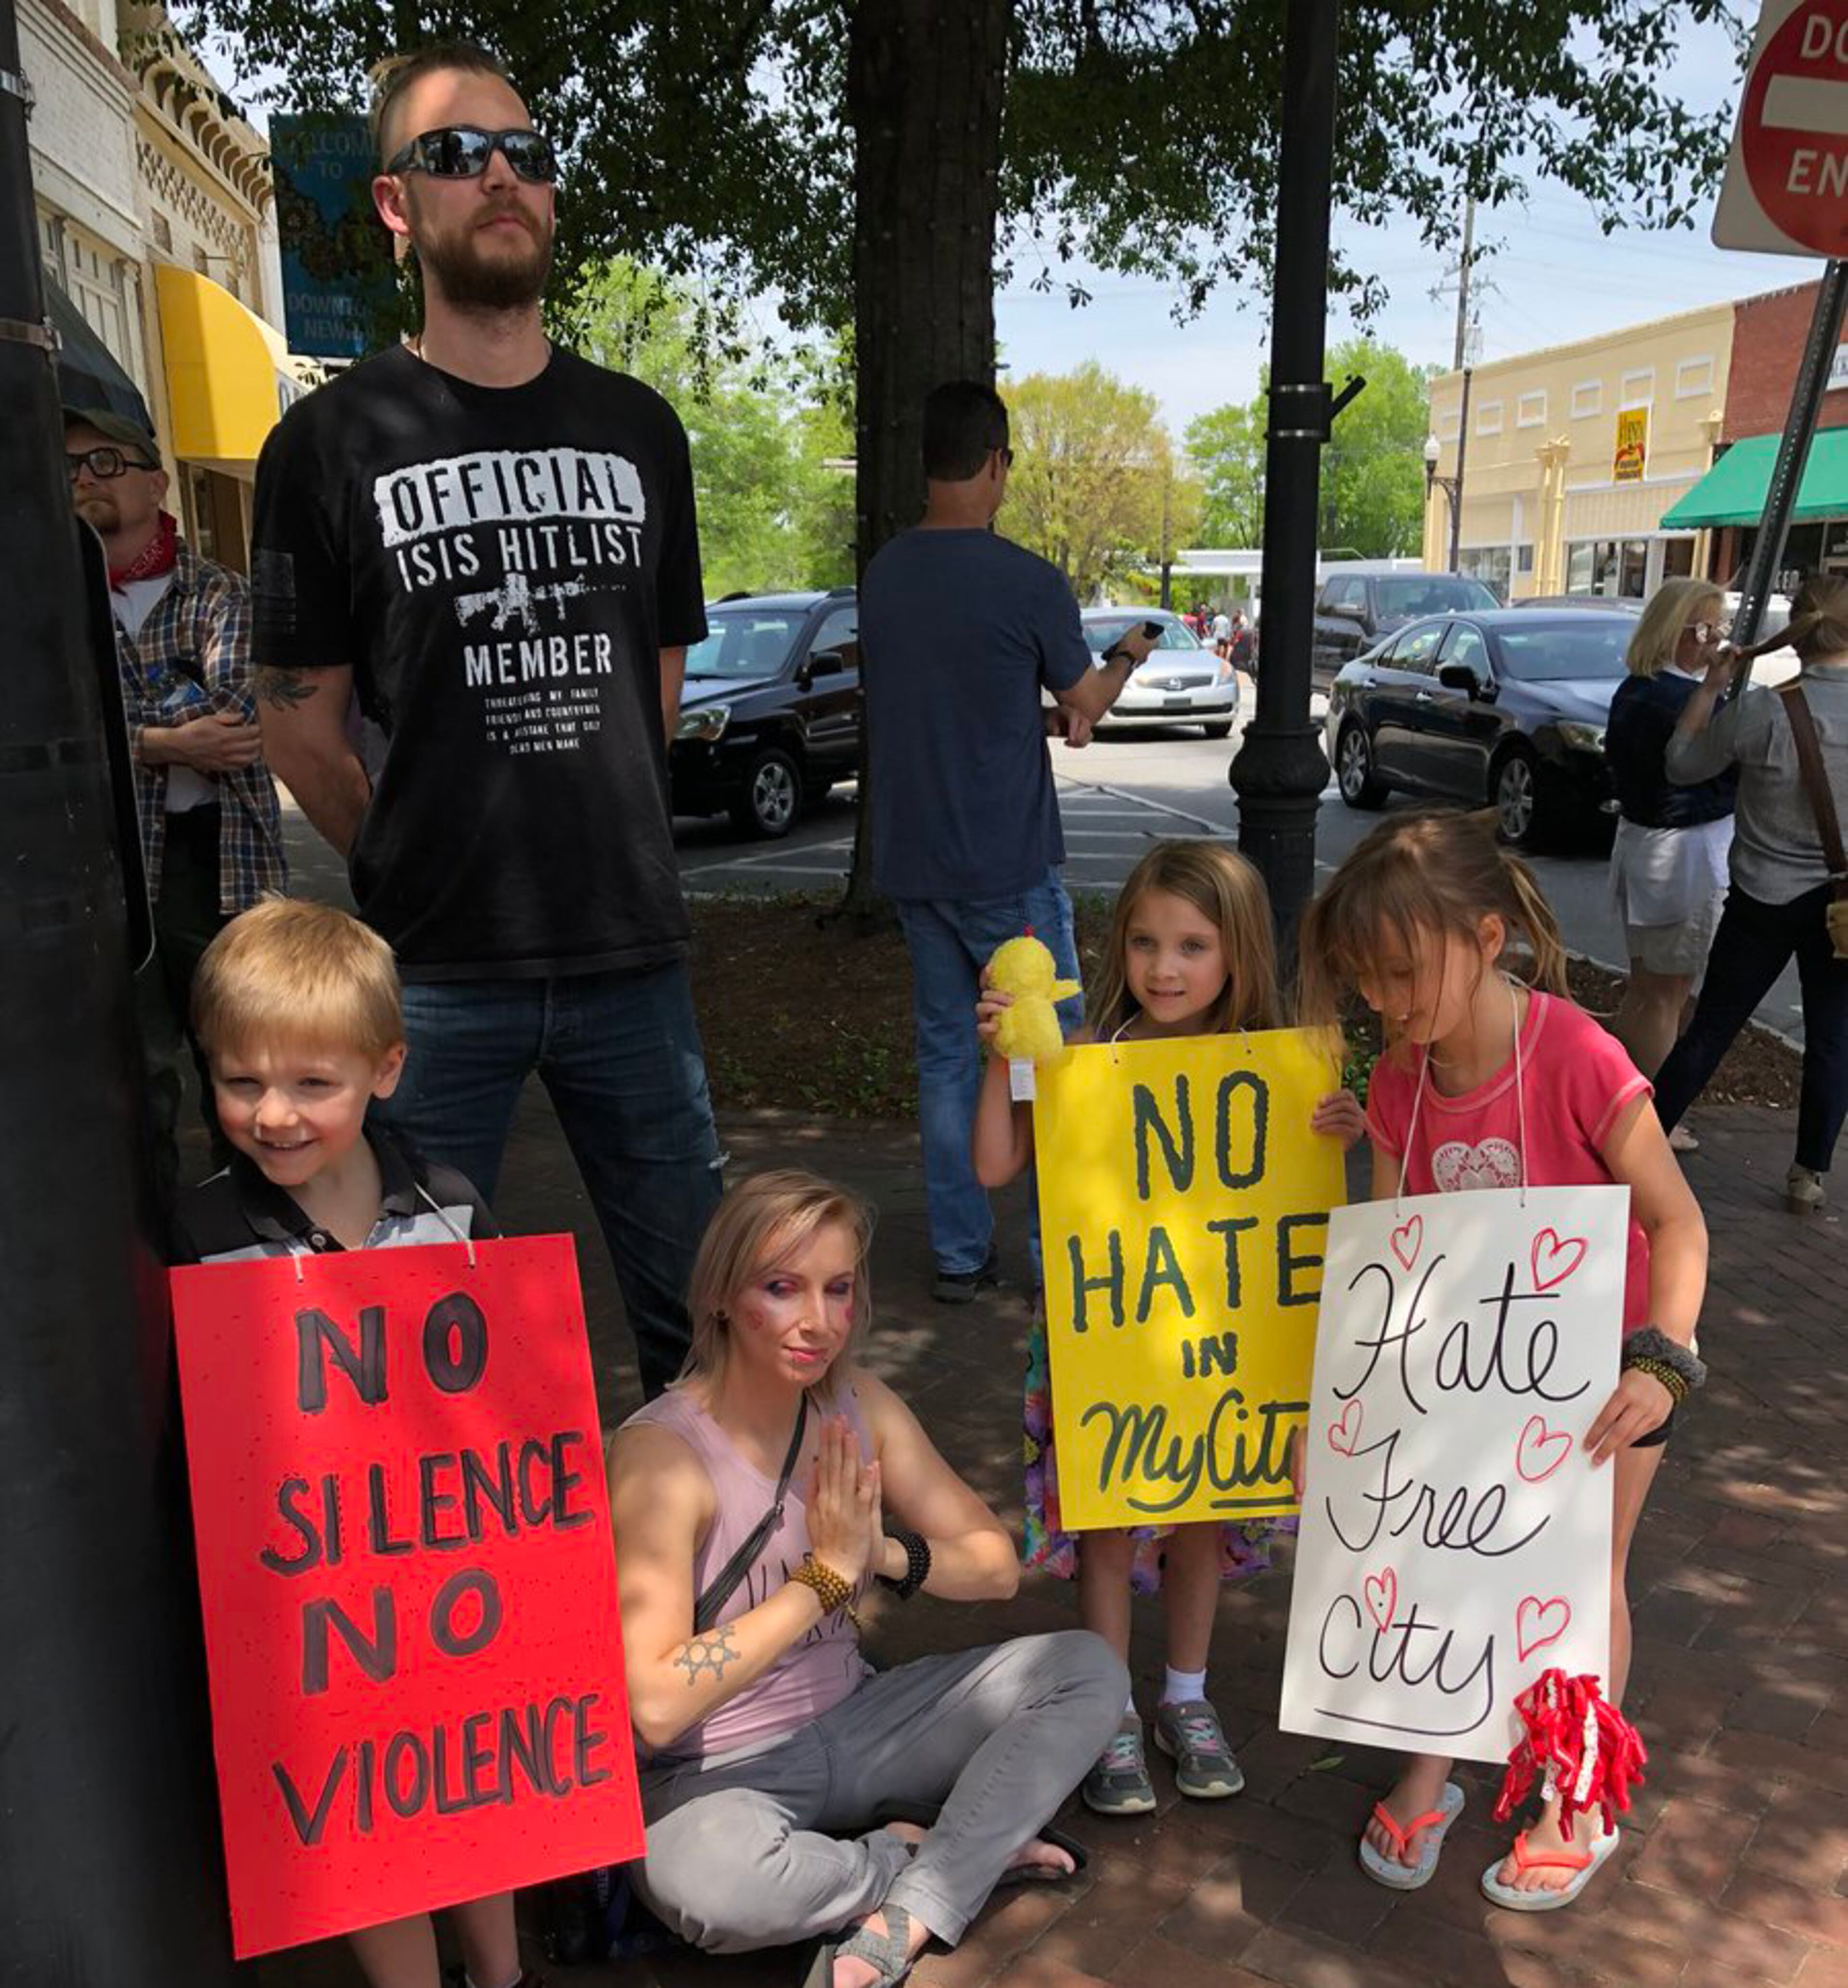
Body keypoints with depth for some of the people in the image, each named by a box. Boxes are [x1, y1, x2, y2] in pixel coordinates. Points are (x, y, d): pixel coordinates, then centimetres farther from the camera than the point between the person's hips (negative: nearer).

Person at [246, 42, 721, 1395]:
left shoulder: (638, 428, 10)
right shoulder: (336, 441, 0)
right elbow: (303, 726, 2)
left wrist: (603, 859, 14)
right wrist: (418, 875, 4)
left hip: (631, 949, 3)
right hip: (436, 971, -3)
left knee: (696, 1306, 13)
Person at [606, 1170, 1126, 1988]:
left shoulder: (861, 1406, -6)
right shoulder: (661, 1453, -23)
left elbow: (996, 1567, -1)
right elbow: (655, 1707, -30)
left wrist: (887, 1553, -22)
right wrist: (825, 1576, -28)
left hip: (852, 1725, 6)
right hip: (715, 1770, -5)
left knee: (1085, 1669, -5)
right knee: (700, 1878, -39)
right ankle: (946, 1854, -10)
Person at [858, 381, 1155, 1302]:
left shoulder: (881, 576, 4)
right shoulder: (1029, 583, -14)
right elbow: (1085, 704, 0)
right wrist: (1128, 654, 19)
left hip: (911, 862, 6)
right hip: (1007, 864, -5)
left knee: (945, 1052, 12)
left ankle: (960, 1256, 17)